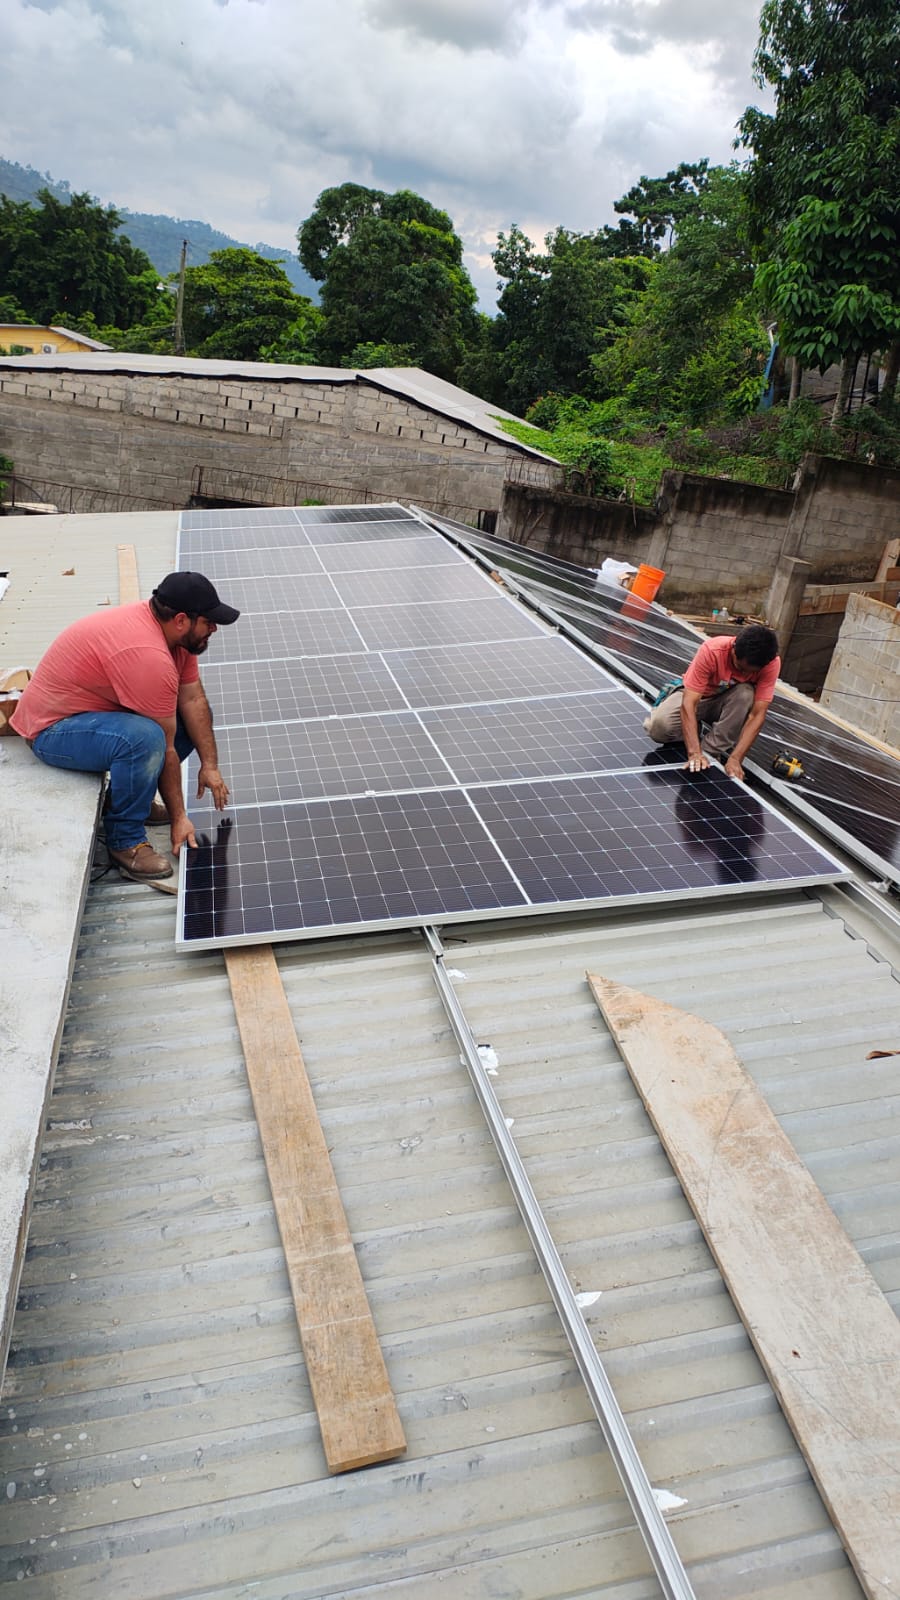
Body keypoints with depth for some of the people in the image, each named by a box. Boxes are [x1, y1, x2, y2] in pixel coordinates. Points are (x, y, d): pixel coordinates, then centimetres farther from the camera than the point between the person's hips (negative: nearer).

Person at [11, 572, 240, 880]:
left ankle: (131, 797, 11)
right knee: (144, 738, -36)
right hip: (52, 729, -10)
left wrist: (210, 766, -6)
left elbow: (193, 700, -2)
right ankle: (126, 840, -17)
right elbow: (165, 747, -26)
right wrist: (178, 817, -18)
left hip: (95, 707, 10)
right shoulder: (149, 657, -33)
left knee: (189, 716, 3)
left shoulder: (173, 630, -6)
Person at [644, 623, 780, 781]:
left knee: (746, 694, -34)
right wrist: (694, 753, -46)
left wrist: (735, 759, -40)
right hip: (694, 696, -1)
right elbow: (688, 703, -37)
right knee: (659, 726, -31)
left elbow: (757, 714, -29)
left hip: (729, 702, 1)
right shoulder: (711, 651, -33)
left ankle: (710, 752, -19)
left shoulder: (771, 662, -27)